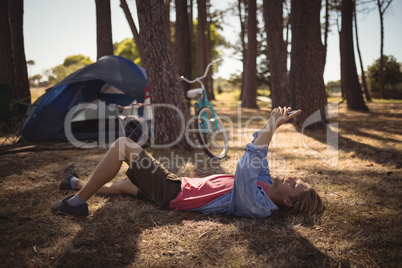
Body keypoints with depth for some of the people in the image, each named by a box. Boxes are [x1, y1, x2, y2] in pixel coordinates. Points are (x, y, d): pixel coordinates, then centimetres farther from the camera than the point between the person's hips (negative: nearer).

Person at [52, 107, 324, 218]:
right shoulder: (266, 184, -1)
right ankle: (77, 183, 52)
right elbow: (258, 161, 9)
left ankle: (78, 201, 2)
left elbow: (245, 168, -41)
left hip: (173, 193, -9)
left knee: (122, 145, -15)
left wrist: (272, 126, -39)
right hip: (185, 185, 9)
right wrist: (271, 124, -3)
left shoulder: (257, 205, -27)